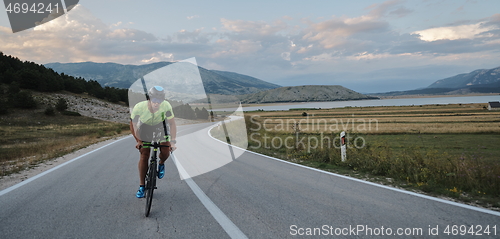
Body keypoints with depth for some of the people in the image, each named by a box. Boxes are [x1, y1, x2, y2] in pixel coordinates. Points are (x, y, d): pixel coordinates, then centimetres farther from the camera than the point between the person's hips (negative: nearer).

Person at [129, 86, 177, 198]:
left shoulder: (166, 106, -33)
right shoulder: (139, 107, -34)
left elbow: (172, 123, -21)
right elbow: (134, 124, -17)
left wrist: (172, 141, -26)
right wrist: (138, 140, -16)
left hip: (160, 127, 1)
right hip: (145, 127, -1)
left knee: (165, 152, -15)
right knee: (144, 156, -6)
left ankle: (161, 164, 24)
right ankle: (142, 186, 8)